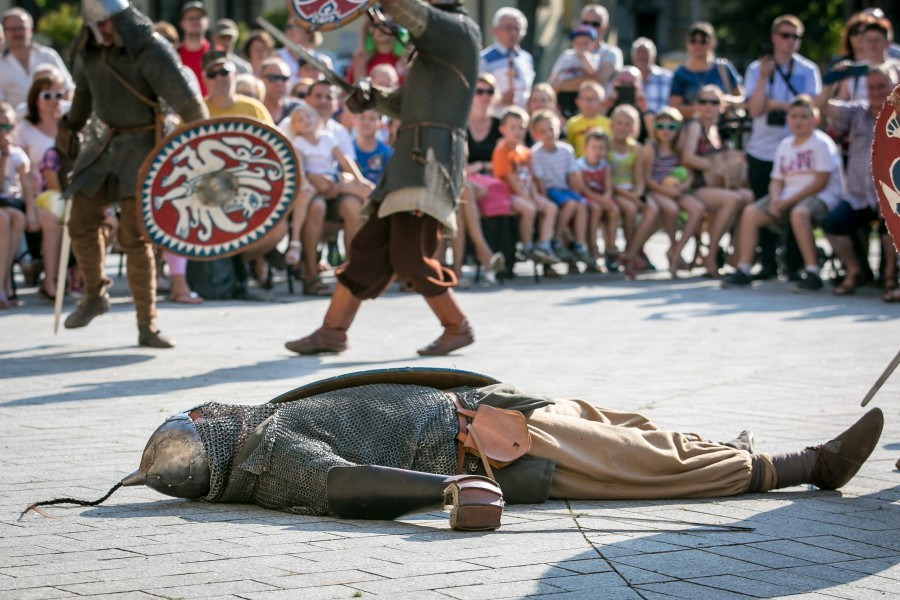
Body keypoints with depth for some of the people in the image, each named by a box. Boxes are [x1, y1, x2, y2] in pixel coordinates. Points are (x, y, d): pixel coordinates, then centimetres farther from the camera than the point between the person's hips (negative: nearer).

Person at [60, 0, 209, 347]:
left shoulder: (150, 50, -18)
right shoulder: (89, 50, 3)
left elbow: (187, 103, -21)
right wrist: (70, 126, 34)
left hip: (143, 144, -6)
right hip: (107, 143, 6)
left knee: (134, 237, -10)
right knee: (81, 224, 8)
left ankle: (147, 325, -2)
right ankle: (95, 295, 33)